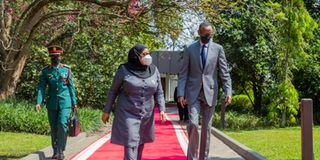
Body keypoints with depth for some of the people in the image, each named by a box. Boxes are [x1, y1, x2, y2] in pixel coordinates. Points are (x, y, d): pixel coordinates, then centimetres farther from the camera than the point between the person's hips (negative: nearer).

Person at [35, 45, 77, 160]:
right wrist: (38, 102, -12)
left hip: (65, 102, -1)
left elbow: (71, 87, 8)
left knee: (62, 125, -15)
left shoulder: (67, 69, 4)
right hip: (52, 103, 1)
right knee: (54, 128, 7)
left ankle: (60, 151, -7)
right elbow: (41, 88, 0)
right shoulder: (45, 71, 4)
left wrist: (74, 102, 6)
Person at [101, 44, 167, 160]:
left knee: (140, 144, 13)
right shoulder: (124, 70, -8)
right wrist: (107, 111, 2)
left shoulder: (154, 70, 1)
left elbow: (159, 93, 6)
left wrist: (162, 110, -7)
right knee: (130, 144, -11)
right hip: (128, 114, -4)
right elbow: (113, 91, 1)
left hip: (146, 115, 4)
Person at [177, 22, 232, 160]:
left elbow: (224, 72, 2)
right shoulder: (190, 49, 4)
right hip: (193, 92, -1)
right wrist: (181, 93, -7)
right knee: (193, 123, -14)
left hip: (210, 92, 1)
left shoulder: (218, 49, 4)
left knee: (206, 127, 5)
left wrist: (228, 91, -9)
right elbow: (183, 73, 2)